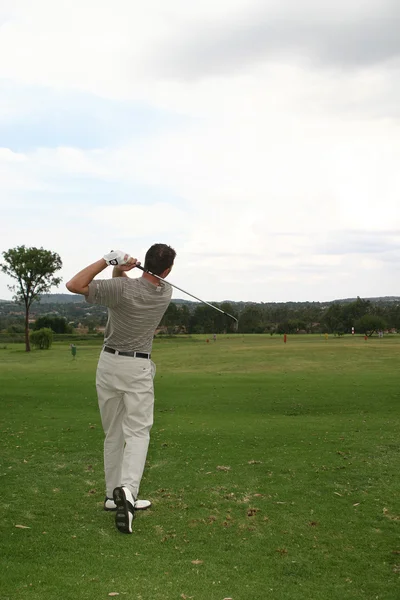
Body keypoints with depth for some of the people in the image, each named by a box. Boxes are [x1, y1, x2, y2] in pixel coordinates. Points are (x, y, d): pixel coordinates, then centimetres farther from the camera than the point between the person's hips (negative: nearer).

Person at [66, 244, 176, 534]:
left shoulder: (122, 288, -16)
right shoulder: (166, 293, -4)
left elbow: (74, 285, -14)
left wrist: (108, 260, -14)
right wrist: (120, 268, -12)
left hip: (109, 363, 1)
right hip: (138, 368, -1)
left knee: (113, 434, 13)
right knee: (138, 432, -2)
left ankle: (113, 495, 18)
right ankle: (127, 489, -25)